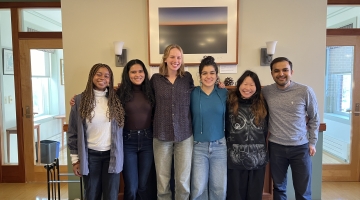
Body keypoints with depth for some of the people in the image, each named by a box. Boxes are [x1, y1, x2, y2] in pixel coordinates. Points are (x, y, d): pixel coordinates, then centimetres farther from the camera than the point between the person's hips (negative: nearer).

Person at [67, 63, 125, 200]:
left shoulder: (116, 99, 0)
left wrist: (118, 153, 1)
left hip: (111, 154, 1)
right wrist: (75, 159, 0)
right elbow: (73, 132, 0)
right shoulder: (80, 100, -4)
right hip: (90, 155, 0)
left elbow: (120, 127, 6)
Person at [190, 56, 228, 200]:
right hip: (198, 146, -1)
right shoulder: (193, 94, -5)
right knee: (198, 188, 3)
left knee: (219, 188, 11)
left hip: (219, 145, 2)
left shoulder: (224, 93, 1)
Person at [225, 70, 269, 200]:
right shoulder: (230, 103, -4)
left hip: (258, 158, 3)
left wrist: (262, 148, 9)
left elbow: (265, 129, 11)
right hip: (235, 159, -2)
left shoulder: (262, 104, 5)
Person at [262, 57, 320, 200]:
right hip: (276, 147, 1)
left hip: (301, 147, -1)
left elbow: (314, 118, 2)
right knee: (279, 187, 17)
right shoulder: (266, 91, -5)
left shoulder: (305, 91, -8)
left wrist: (312, 142, 3)